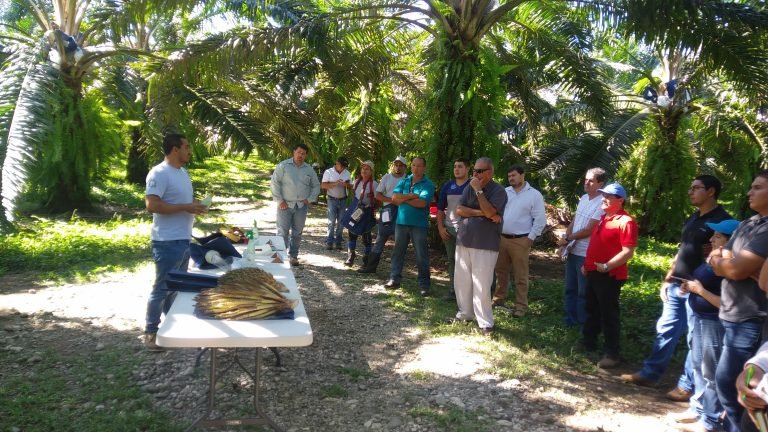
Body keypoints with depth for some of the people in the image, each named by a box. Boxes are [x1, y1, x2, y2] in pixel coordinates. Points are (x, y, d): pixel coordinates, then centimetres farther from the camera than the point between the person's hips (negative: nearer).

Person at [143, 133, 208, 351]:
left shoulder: (182, 171, 13)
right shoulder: (159, 173, -16)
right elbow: (152, 205, -24)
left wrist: (195, 205, 3)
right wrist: (186, 207, -23)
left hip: (184, 239, 9)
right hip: (168, 242, -9)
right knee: (162, 288, 0)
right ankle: (150, 332, 13)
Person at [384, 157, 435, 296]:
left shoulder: (428, 184, -5)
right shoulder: (404, 181, 9)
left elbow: (422, 203, -19)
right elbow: (394, 197, -4)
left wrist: (403, 199, -8)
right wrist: (413, 196, -14)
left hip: (419, 224, -4)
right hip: (401, 222, 4)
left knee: (422, 255, 1)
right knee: (398, 252, 11)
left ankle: (424, 284, 8)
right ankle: (394, 279, 21)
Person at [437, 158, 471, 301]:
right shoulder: (447, 186, 8)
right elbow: (440, 208, 11)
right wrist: (440, 227, 3)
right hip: (449, 229, 4)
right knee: (452, 260, 11)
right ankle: (453, 289, 20)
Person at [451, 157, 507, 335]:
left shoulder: (498, 191, -8)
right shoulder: (469, 187, 8)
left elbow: (489, 211, -22)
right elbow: (459, 210, -1)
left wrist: (479, 190, -18)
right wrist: (481, 213, -12)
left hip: (485, 245, -6)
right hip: (463, 241, 6)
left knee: (481, 285, -7)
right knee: (461, 280, 11)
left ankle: (485, 322, 4)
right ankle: (465, 313, 28)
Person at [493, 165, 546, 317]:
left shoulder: (534, 195, -4)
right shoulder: (504, 192, 9)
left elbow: (540, 220, -6)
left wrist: (531, 238, -10)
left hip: (520, 241, -5)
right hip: (501, 238, 5)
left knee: (520, 275, 1)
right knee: (500, 271, 15)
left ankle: (521, 305, 9)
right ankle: (499, 298, 29)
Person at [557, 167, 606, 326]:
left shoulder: (602, 203, -18)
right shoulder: (583, 198, 8)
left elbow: (588, 230, -20)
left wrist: (567, 239, -11)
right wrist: (565, 240, 1)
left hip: (586, 254, -8)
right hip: (573, 251, 8)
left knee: (583, 292, 3)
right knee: (570, 288, 17)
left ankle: (583, 324, 16)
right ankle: (570, 319, 29)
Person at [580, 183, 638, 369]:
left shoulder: (626, 222, -17)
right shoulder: (604, 218, 13)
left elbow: (628, 252, -23)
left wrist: (606, 266, -24)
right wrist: (587, 264, 17)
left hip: (610, 275, -9)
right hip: (594, 272, 9)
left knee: (609, 314, -2)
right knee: (592, 310, 20)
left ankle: (612, 354, 8)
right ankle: (588, 341, 35)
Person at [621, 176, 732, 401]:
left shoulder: (721, 220, -9)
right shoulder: (692, 219, 15)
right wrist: (667, 279, 16)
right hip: (677, 286, 8)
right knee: (665, 330, 12)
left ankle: (687, 386, 13)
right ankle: (649, 374, 21)